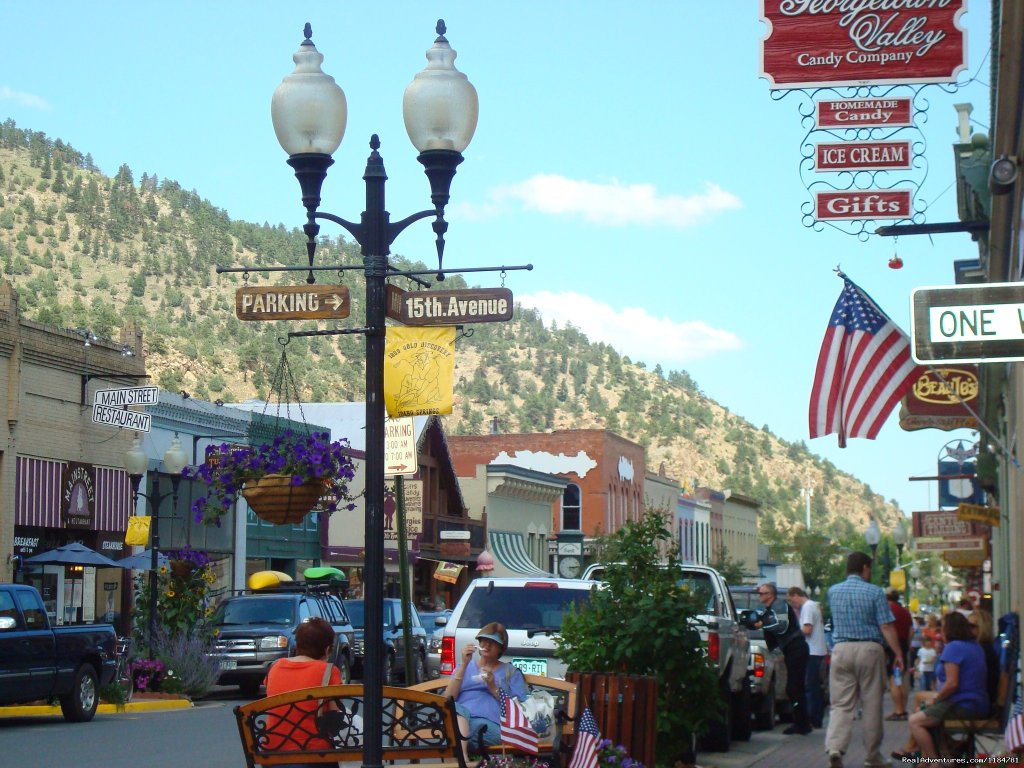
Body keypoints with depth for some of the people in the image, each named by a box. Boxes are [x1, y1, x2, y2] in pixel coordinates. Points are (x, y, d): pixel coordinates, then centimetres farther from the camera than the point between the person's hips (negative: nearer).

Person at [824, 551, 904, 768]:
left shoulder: (833, 592, 8)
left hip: (841, 650, 3)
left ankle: (834, 748, -20)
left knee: (841, 704, 1)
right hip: (869, 650, -3)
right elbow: (886, 626, -9)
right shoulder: (875, 592, -5)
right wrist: (898, 654, -6)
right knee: (871, 704, 7)